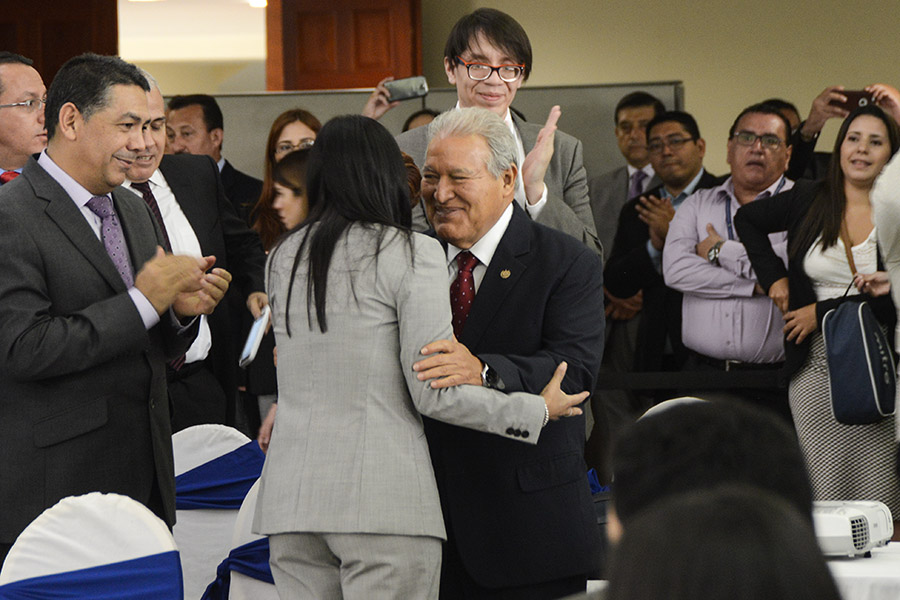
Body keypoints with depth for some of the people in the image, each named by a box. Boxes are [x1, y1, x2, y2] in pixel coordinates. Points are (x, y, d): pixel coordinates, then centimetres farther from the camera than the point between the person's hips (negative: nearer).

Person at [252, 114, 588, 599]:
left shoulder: (284, 257, 11)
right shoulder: (412, 255, -4)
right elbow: (434, 393, -7)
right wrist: (536, 412, 4)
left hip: (291, 496, 5)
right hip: (382, 501, -5)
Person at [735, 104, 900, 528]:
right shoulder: (808, 201, 7)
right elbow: (747, 219, 25)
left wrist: (824, 313, -8)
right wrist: (772, 276, 14)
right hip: (814, 367, 3)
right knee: (823, 494, 3)